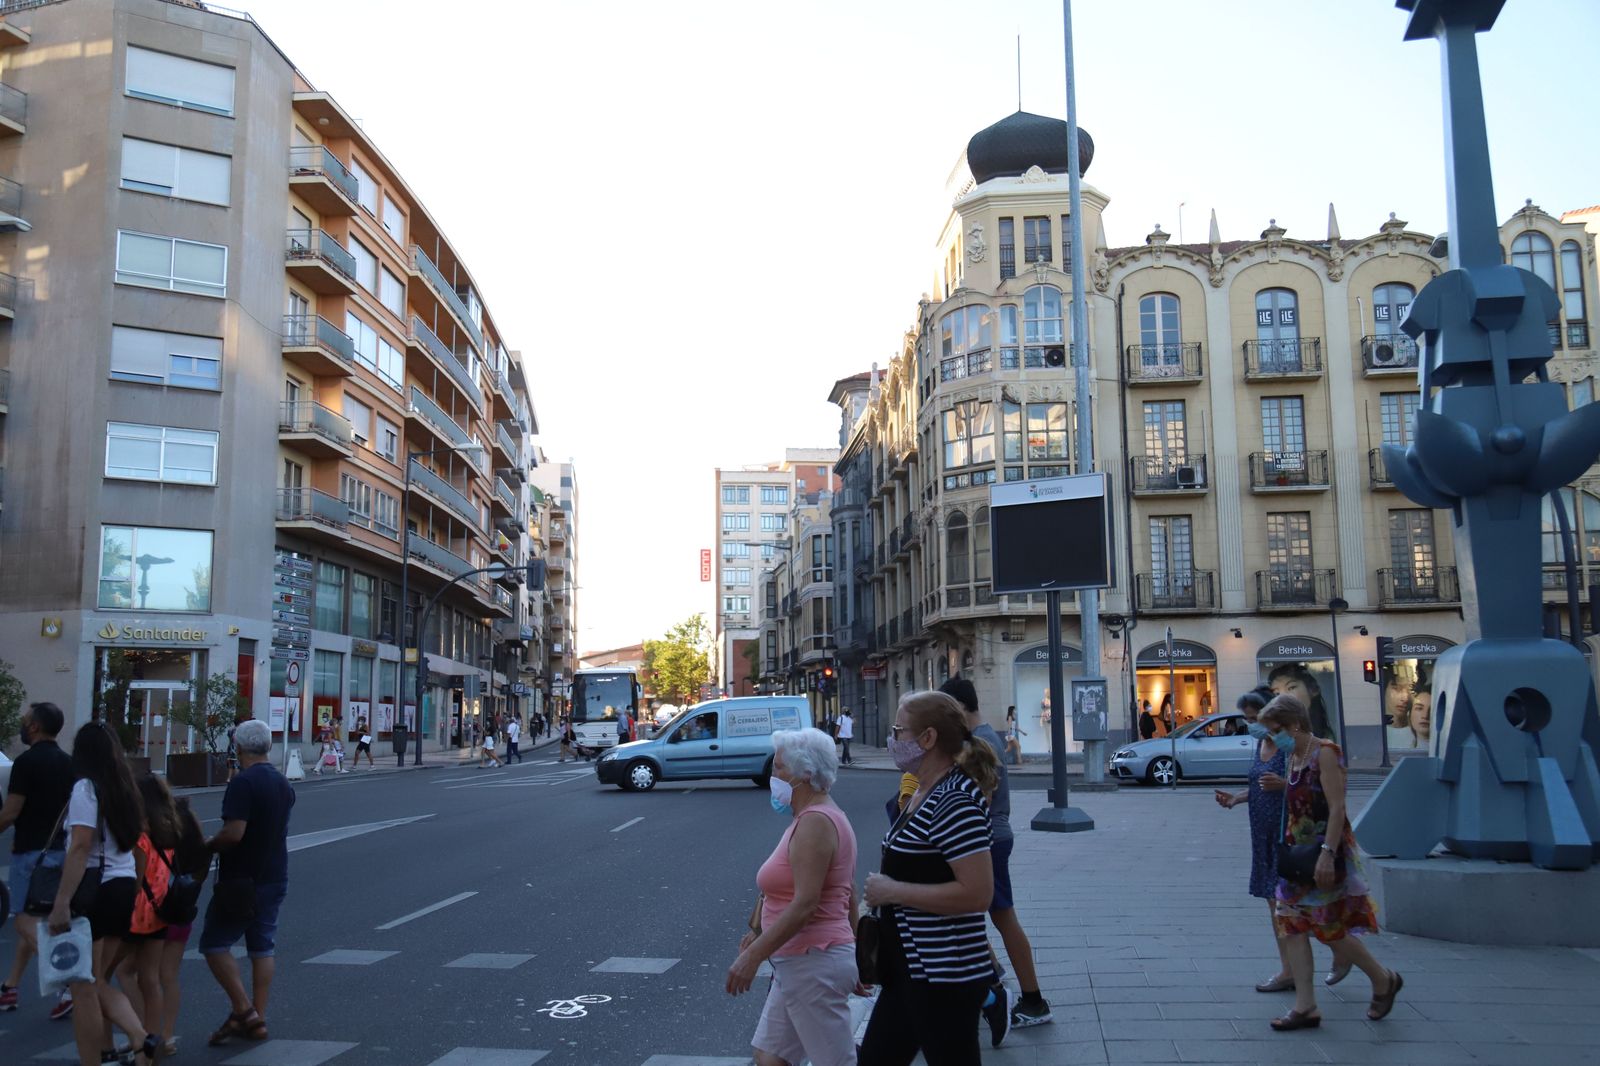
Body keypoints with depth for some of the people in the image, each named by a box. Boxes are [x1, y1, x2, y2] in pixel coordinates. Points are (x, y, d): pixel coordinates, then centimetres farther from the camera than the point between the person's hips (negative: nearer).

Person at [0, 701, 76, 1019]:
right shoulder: (69, 763, 9)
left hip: (31, 851, -8)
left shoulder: (27, 761, -14)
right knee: (30, 917, 17)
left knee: (26, 921, -6)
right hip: (59, 850, 8)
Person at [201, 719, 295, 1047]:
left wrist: (207, 846, -7)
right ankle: (258, 1020, 14)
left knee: (215, 943, 4)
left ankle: (243, 1010, -2)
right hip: (275, 878, 8)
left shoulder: (243, 783, -17)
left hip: (241, 881, -8)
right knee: (262, 947, 12)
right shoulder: (283, 785, 10)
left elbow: (234, 833, -26)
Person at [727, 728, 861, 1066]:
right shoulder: (823, 817, 15)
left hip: (813, 963, -10)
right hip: (799, 963, 10)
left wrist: (753, 955, -24)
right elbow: (849, 901, 18)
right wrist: (854, 962, 23)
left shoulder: (814, 822, -16)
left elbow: (805, 904, -25)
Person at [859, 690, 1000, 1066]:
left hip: (945, 978, -10)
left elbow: (976, 893, -27)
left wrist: (893, 891, -22)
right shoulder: (923, 794, 11)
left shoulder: (956, 801, -21)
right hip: (911, 972, 10)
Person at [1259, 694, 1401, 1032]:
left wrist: (1327, 853, -25)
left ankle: (1384, 981, 22)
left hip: (1326, 854, -9)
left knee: (1330, 928, -2)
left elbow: (1337, 808, -19)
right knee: (1293, 927, 3)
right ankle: (1305, 1007, 7)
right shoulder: (1293, 756, 12)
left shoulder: (1325, 753, -13)